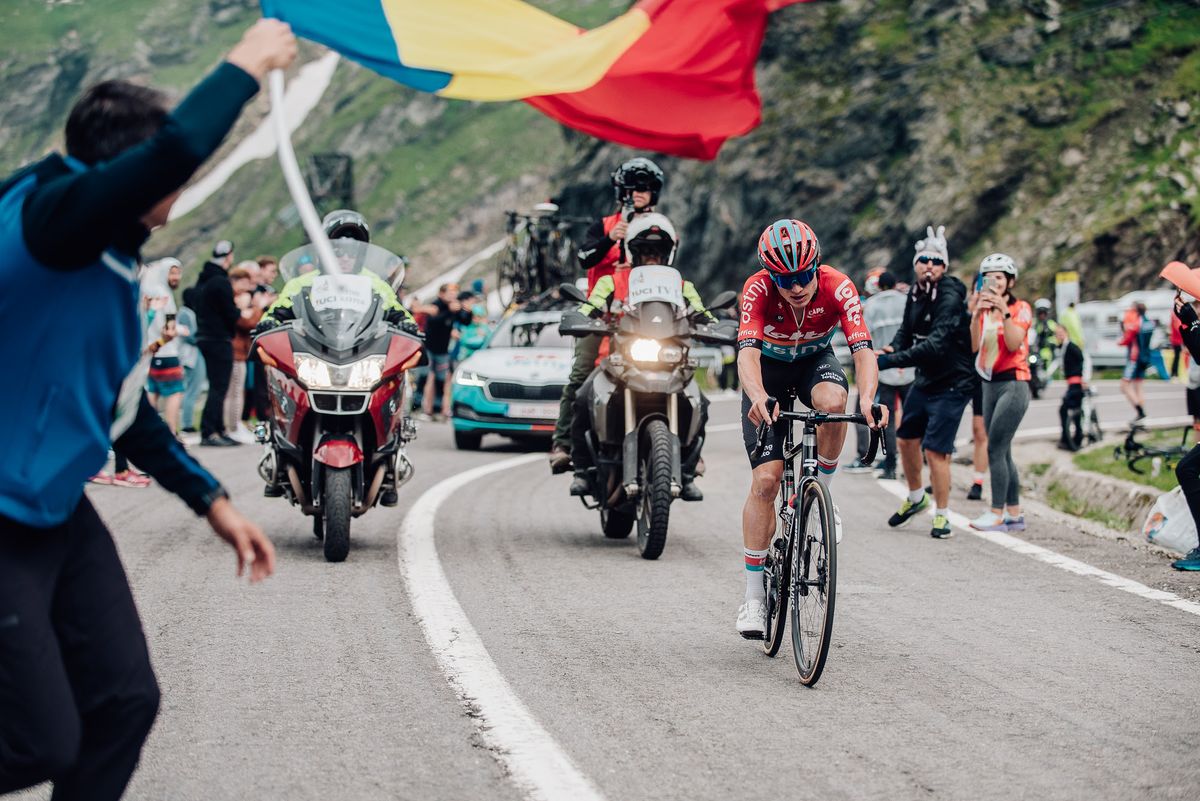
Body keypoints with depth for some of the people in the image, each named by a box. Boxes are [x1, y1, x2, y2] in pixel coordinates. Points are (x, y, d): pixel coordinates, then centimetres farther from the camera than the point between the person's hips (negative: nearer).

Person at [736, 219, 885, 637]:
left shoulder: (838, 288, -29)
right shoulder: (758, 290, -31)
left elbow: (863, 350, -38)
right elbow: (748, 352, -43)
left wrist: (867, 397, -57)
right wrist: (758, 397, -63)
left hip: (815, 360, 1)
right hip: (770, 369, -1)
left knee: (833, 402, -37)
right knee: (766, 479, -12)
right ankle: (754, 597, -5)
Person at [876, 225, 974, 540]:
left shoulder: (950, 298, -23)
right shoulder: (915, 294, 3)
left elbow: (936, 344, -34)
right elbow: (907, 331, 9)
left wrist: (893, 360, -40)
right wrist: (891, 349, -15)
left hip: (951, 384, -8)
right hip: (924, 381, 8)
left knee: (935, 451, -11)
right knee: (905, 440, 16)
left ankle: (942, 515, 3)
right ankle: (916, 498, 38)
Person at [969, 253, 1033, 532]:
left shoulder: (1021, 308, -3)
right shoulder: (983, 308, 13)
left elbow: (1014, 344, -18)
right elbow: (974, 346, -2)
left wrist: (1004, 313, -27)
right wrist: (976, 314, -15)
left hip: (1013, 383, -7)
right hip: (990, 383, 7)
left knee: (995, 450, -14)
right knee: (1002, 453, 7)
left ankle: (997, 514, -13)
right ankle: (1014, 514, 12)